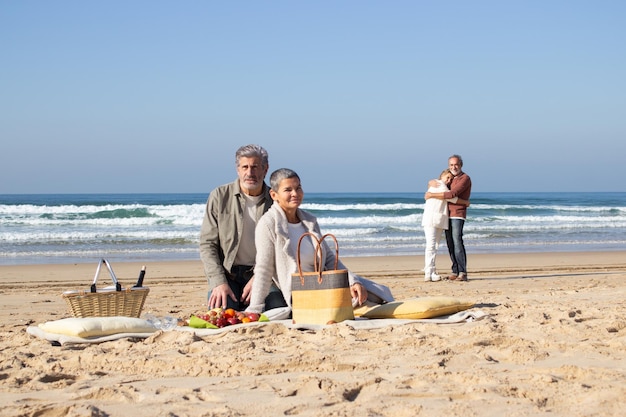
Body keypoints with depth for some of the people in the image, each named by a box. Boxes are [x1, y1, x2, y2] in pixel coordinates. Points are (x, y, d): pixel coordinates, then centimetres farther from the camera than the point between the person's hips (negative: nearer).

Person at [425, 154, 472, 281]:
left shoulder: (465, 179, -9)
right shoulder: (450, 179, 18)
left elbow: (452, 194, -20)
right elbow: (431, 183, 26)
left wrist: (432, 195, -16)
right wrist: (432, 182, 1)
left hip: (458, 215, -8)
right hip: (448, 215, 8)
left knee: (457, 242, -16)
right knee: (450, 244, 3)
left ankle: (463, 273, -17)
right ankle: (455, 271, 6)